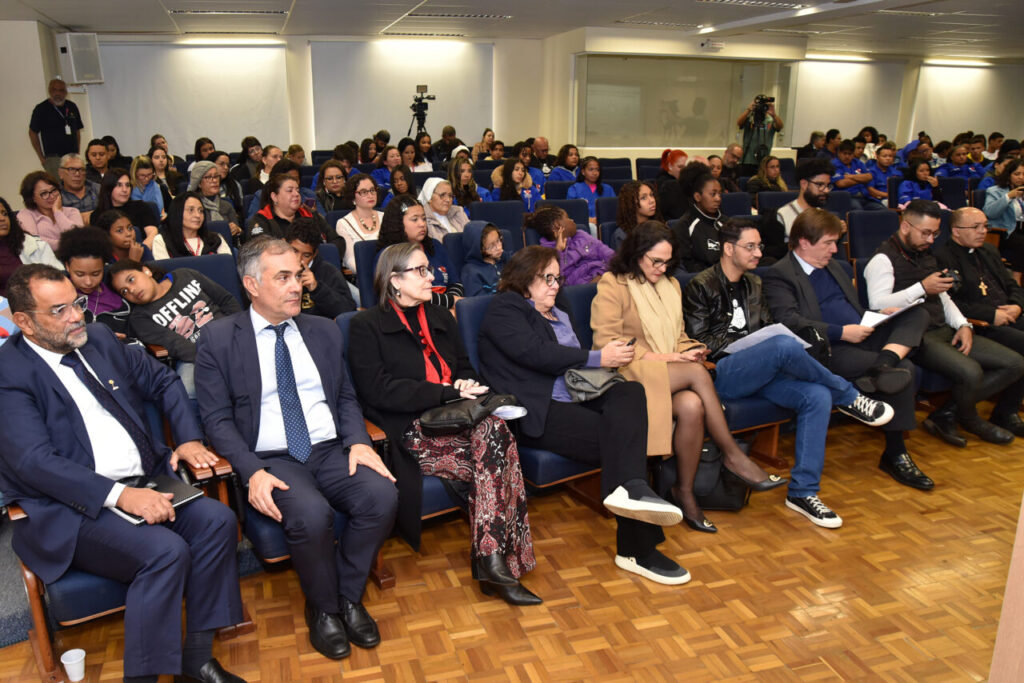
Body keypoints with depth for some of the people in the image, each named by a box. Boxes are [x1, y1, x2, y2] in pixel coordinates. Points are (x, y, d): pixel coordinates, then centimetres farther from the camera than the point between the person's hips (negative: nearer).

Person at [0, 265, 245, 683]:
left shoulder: (100, 339, 12)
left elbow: (163, 382, 23)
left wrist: (189, 439, 7)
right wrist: (120, 495, -28)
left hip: (143, 482, 6)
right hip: (71, 508, -6)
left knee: (217, 520, -17)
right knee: (165, 550, -29)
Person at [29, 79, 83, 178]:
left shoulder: (72, 107, 12)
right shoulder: (41, 109, 0)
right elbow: (32, 133, 3)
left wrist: (78, 152, 11)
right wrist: (41, 158, -2)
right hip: (53, 158, -4)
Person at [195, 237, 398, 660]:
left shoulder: (324, 330, 12)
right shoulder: (219, 340, 0)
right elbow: (217, 418, -3)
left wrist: (357, 441, -6)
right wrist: (252, 471, -19)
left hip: (331, 451, 4)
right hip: (271, 460, -3)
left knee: (382, 495, -24)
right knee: (311, 514, -33)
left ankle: (349, 597, 0)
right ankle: (322, 608, -2)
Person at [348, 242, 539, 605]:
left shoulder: (441, 319, 25)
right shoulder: (368, 325, 4)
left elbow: (465, 370, 25)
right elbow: (377, 389, -9)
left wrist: (467, 386, -2)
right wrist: (448, 393, -13)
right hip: (411, 433, -5)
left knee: (494, 429, -30)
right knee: (496, 445, -29)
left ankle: (490, 560, -29)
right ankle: (495, 561, -21)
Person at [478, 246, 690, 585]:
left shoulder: (559, 314, 31)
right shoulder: (505, 308, 3)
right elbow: (536, 353, -13)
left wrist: (612, 357, 3)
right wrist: (598, 358, -11)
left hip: (572, 399, 8)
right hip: (536, 411, -8)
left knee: (630, 392, -24)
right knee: (621, 434, -25)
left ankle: (630, 489, -42)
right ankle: (637, 548, -29)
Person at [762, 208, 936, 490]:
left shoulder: (831, 266, 25)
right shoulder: (779, 275, -5)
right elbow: (790, 322, -18)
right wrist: (842, 332, -21)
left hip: (862, 337, 9)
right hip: (831, 351, -9)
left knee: (917, 314, -8)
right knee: (903, 370, -23)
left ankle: (885, 361, -34)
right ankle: (895, 455, -13)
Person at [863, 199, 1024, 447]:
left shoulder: (927, 255, 22)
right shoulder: (884, 259, -6)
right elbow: (877, 305, -19)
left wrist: (963, 325, 9)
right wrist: (922, 288, -21)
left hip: (944, 331, 9)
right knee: (970, 372, -31)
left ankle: (947, 414, -4)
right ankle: (969, 419, 5)